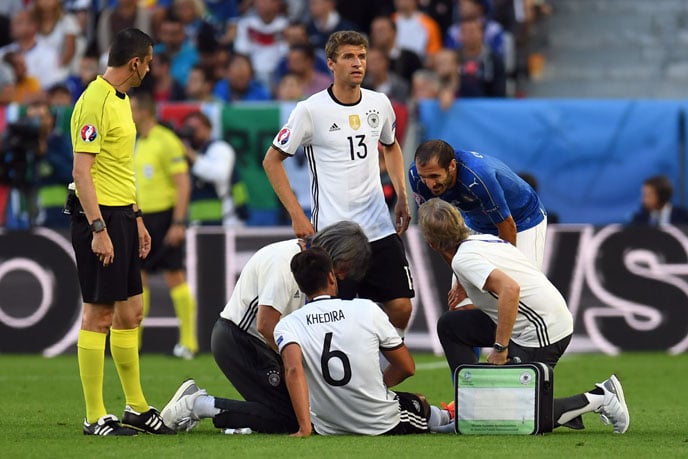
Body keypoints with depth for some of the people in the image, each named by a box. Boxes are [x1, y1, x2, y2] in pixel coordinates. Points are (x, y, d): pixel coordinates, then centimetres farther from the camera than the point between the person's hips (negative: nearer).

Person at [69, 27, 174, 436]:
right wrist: (98, 230, -23)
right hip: (100, 218, -10)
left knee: (130, 313, 14)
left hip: (123, 216, 10)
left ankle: (137, 407, 22)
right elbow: (82, 171, -19)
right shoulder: (94, 102, -15)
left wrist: (136, 219, 23)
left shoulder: (121, 100, 15)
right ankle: (94, 418, -2)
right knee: (99, 315, -6)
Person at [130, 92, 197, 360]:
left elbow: (183, 184, -15)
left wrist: (178, 223, -20)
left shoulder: (166, 141, -11)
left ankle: (188, 342, -1)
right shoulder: (139, 144, 14)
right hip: (143, 218, 8)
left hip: (165, 217, -8)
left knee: (175, 278, -5)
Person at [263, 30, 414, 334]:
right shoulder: (311, 110, -9)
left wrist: (401, 196, 14)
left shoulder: (379, 104, 5)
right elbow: (271, 161, -1)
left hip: (380, 230, 5)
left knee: (401, 310, -2)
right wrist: (297, 216, -8)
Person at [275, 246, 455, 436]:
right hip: (385, 425, -1)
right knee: (419, 404, 34)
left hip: (328, 429, 1)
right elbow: (407, 367, 2)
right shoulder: (366, 309, -5)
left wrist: (304, 428, -30)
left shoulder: (286, 326, -5)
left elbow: (293, 369, -25)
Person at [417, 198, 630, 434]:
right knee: (449, 325, 13)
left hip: (541, 334, -10)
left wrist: (499, 349, -28)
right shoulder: (484, 239, 10)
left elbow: (510, 289, -33)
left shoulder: (463, 259, -18)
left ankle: (597, 399, -1)